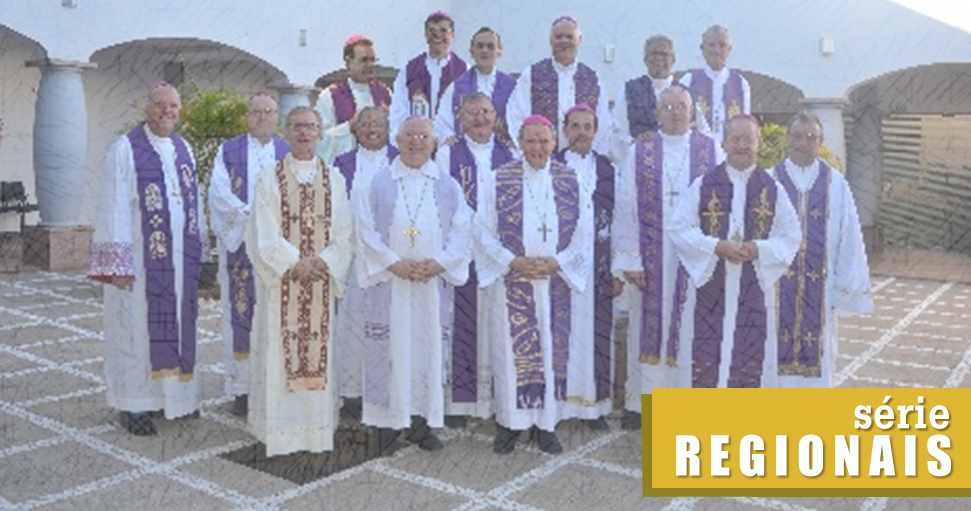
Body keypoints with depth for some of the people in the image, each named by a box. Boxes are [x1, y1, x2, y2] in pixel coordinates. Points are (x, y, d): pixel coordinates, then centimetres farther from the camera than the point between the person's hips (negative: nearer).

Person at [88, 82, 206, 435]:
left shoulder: (183, 149, 11)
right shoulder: (125, 149, -7)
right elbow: (114, 208, -11)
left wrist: (199, 247, 13)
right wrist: (118, 263, -16)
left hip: (179, 258, 6)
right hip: (142, 257, -6)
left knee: (176, 322, 12)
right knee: (138, 324, 2)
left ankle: (175, 393, 25)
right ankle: (133, 404, 13)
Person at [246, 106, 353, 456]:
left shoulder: (334, 179, 9)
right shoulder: (269, 178, 2)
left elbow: (343, 233, 4)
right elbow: (265, 235, -5)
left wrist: (323, 262, -11)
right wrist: (295, 263, -14)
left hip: (322, 280, 2)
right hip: (281, 280, -2)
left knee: (320, 349, 4)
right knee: (280, 350, 1)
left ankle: (319, 426, 13)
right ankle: (280, 430, 9)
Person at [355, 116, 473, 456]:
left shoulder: (447, 186, 8)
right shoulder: (379, 183, 4)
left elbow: (461, 230, 3)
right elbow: (366, 229, -2)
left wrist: (438, 263, -11)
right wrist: (394, 263, -13)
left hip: (433, 284, 2)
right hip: (389, 283, -1)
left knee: (429, 347, 4)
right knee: (390, 348, 0)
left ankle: (422, 421, 16)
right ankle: (387, 423, 9)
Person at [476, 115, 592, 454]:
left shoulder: (571, 181, 3)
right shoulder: (499, 180, -2)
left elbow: (583, 232, 3)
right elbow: (484, 231, -2)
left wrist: (557, 262, -11)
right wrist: (513, 262, -13)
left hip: (555, 281, 2)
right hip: (510, 281, -1)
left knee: (551, 350, 6)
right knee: (511, 351, 2)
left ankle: (545, 422, 19)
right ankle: (509, 422, 15)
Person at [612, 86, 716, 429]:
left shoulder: (711, 151, 3)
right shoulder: (639, 152, 2)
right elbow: (626, 208, 0)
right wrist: (630, 259, -6)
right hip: (653, 257, 0)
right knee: (649, 323, 5)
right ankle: (641, 400, 14)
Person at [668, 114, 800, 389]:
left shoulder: (773, 190, 4)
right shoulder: (703, 185, 2)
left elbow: (790, 236, 4)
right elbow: (678, 228, -2)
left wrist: (759, 249, -15)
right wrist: (715, 246, -16)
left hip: (754, 288, 1)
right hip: (708, 285, -1)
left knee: (750, 356, 5)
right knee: (705, 356, 3)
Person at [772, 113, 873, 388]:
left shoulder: (835, 183, 3)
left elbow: (849, 237, 3)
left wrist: (844, 288, 0)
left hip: (819, 289, 1)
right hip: (777, 287, -1)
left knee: (817, 356, 9)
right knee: (778, 353, 5)